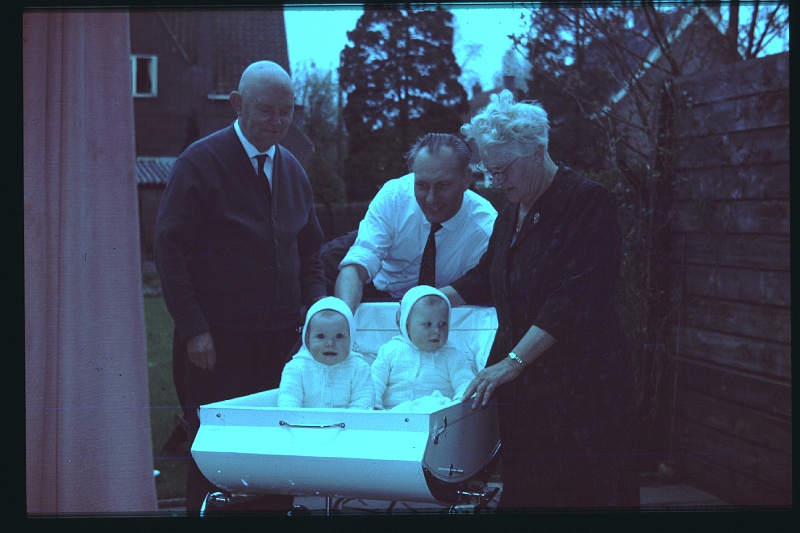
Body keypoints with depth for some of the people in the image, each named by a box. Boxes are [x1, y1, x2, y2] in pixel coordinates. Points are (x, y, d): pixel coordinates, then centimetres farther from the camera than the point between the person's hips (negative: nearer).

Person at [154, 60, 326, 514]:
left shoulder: (293, 169, 13)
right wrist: (194, 328, -15)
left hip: (281, 339, 5)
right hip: (217, 342, -5)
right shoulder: (200, 162, -6)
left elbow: (310, 250, 19)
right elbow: (170, 248, -10)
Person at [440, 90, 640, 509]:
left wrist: (511, 362, -23)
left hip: (578, 382, -7)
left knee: (580, 489, -2)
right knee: (525, 489, 7)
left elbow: (573, 301, -20)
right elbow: (487, 278, 24)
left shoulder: (586, 203, -11)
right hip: (521, 383, 7)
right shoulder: (512, 210, 13)